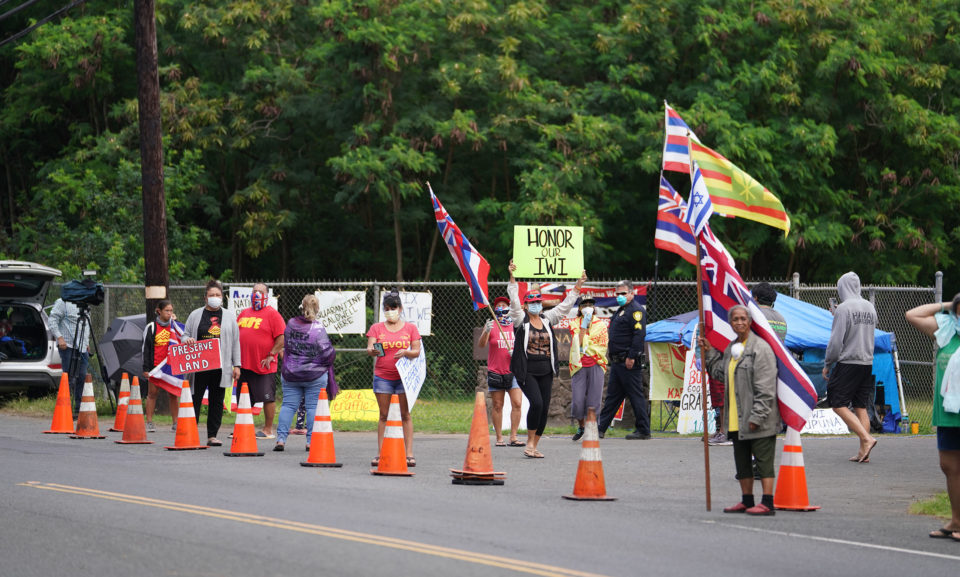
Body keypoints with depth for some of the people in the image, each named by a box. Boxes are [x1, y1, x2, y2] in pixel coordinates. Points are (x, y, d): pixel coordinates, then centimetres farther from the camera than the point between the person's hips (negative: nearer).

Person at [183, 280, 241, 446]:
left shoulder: (229, 317, 12)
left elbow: (235, 343, 12)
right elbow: (185, 335, 12)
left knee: (216, 401, 4)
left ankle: (212, 435, 9)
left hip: (221, 367, 2)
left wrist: (236, 365, 6)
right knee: (195, 398, -4)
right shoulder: (195, 315, 9)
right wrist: (187, 340, -13)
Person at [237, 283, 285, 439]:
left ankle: (268, 430, 4)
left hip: (264, 366, -7)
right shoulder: (244, 313, 15)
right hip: (244, 365, 7)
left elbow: (282, 338, -10)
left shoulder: (272, 314, -5)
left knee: (268, 397, -3)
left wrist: (271, 355, -13)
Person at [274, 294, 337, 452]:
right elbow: (327, 353, -15)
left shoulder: (290, 325, 0)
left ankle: (281, 439, 1)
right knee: (313, 407, 3)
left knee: (288, 405, 8)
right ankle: (311, 441, 1)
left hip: (290, 374, 4)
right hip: (315, 375, -4)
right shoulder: (317, 328, -14)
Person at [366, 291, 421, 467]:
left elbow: (417, 352, 1)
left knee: (405, 415, -1)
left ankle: (409, 454, -3)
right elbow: (369, 349, -3)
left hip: (403, 376, -1)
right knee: (383, 415, 2)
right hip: (382, 377, 1)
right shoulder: (377, 328, 8)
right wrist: (373, 351, -26)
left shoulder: (410, 328, 7)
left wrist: (405, 353, -19)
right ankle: (380, 454, 3)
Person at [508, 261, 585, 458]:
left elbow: (565, 305, 12)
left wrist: (578, 286, 4)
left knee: (544, 408, 2)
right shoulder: (521, 319, 0)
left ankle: (534, 447, 12)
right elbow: (514, 300, -12)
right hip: (526, 371, -5)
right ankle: (530, 442, -7)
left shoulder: (547, 319, 12)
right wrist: (512, 278, -23)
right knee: (536, 403, -20)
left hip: (545, 371, 5)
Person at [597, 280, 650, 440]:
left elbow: (639, 334, -20)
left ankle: (643, 430, -1)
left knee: (636, 395, -5)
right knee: (612, 395, 12)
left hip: (628, 362, -10)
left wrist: (631, 357, -24)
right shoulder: (621, 310, 20)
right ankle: (600, 429, 15)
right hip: (618, 361, 10)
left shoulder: (636, 310, -11)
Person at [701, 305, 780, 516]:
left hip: (759, 421, -9)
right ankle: (747, 500, 24)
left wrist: (757, 416, -20)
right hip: (737, 420, 9)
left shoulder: (760, 348, -13)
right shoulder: (731, 348, 15)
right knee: (742, 461, 15)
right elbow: (720, 373, 22)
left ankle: (767, 503, -3)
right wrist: (709, 352, 15)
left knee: (763, 461, -5)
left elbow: (765, 388, -16)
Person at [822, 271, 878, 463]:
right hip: (867, 363, 7)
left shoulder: (844, 308, -12)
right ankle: (863, 451, 5)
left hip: (848, 363, -7)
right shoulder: (870, 307, 10)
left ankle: (866, 438, -15)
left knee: (839, 405, -2)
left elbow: (836, 341, -12)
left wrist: (827, 364, -3)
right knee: (861, 407, 9)